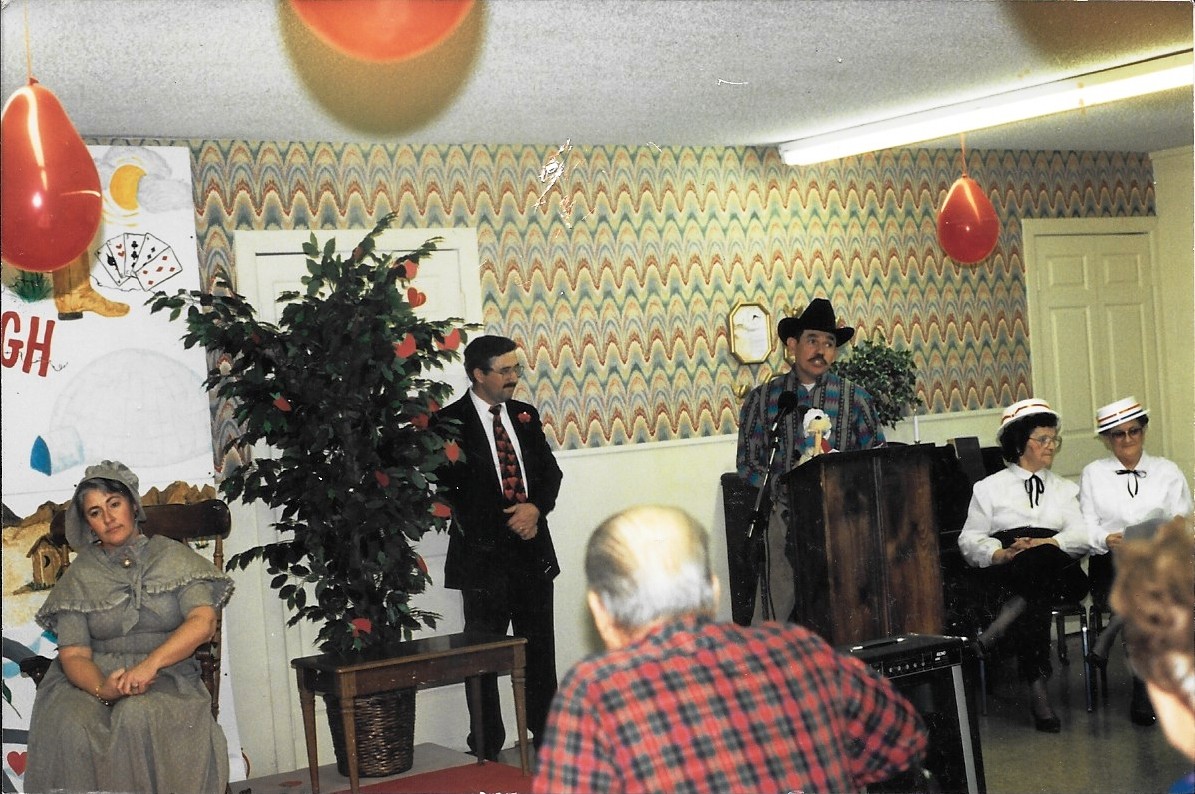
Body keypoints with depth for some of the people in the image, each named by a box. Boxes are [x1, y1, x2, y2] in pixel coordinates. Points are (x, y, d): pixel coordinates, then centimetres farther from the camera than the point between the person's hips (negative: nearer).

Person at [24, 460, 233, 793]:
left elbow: (203, 621, -6)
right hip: (95, 678, 1)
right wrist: (101, 689, -22)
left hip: (165, 678, -1)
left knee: (137, 716, -36)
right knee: (70, 727, -32)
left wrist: (151, 663, -22)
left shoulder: (173, 556, 8)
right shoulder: (80, 575, 11)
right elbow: (74, 654, 2)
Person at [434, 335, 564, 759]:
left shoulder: (525, 415, 10)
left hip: (533, 551, 5)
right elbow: (450, 490, -12)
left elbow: (550, 472, 11)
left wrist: (535, 508, -9)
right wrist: (508, 522, -12)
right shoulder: (450, 422, -9)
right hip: (484, 553, -5)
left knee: (540, 651, 12)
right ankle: (487, 750, 14)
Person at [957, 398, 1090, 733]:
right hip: (1006, 573, -2)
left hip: (1057, 569, 2)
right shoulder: (989, 488, 22)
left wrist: (1046, 543, -11)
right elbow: (969, 539, 11)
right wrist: (1000, 554, -11)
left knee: (1040, 561, -38)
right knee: (1035, 599, -38)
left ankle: (992, 633, -43)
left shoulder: (1065, 489, 28)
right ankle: (1038, 689, -43)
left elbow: (1082, 535, 11)